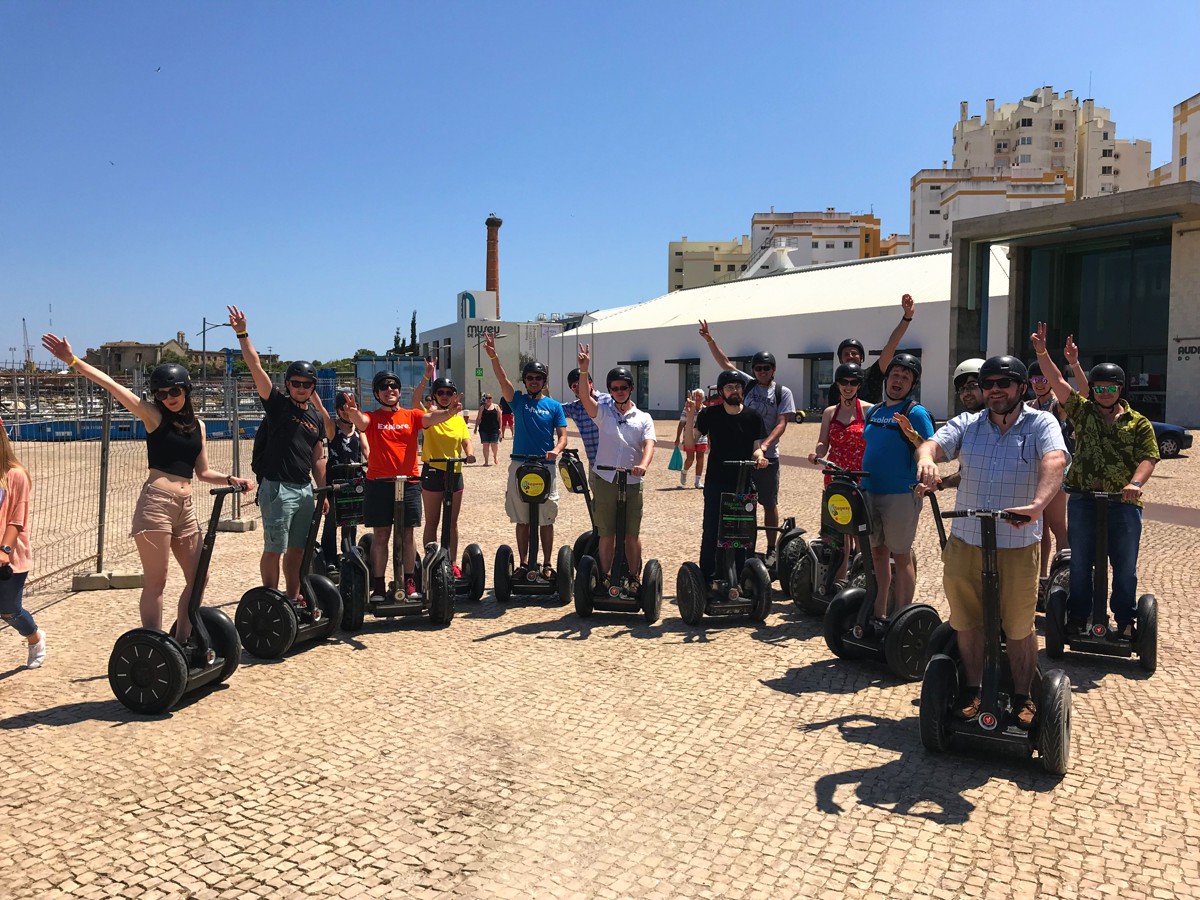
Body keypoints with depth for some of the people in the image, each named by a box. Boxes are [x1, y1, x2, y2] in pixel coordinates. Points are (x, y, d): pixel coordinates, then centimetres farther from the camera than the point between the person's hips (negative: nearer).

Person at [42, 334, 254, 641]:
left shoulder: (198, 425, 14)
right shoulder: (154, 416, 1)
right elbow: (112, 386, -11)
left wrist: (230, 479, 1)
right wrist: (73, 361, -19)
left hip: (185, 506, 6)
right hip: (156, 502, -6)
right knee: (155, 582, -3)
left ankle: (180, 643, 23)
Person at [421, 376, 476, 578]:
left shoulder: (459, 419, 10)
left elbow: (466, 442, 6)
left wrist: (470, 454, -16)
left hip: (454, 473, 4)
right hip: (432, 472, -4)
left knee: (452, 522, 11)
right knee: (432, 522, 4)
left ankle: (452, 563, 21)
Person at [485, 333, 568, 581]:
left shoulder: (554, 406, 6)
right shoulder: (518, 400, 6)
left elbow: (562, 435, 1)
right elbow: (502, 379, -10)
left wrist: (556, 450, -22)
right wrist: (493, 356, -26)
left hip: (546, 467, -1)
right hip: (519, 466, 1)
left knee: (546, 520, 4)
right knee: (522, 520, 6)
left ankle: (547, 566, 14)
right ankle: (523, 564, 16)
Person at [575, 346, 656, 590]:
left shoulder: (643, 418, 7)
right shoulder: (603, 411, 5)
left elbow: (649, 444, -8)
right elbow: (585, 397, -13)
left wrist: (643, 464, -28)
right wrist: (584, 370, -28)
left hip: (632, 483, 0)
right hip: (604, 481, 0)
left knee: (632, 534, 6)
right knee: (606, 535, 7)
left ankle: (634, 578, 19)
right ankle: (606, 578, 19)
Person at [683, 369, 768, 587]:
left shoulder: (752, 417, 3)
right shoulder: (710, 414, -1)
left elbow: (757, 447, 1)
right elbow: (689, 442, -7)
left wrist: (759, 456, -22)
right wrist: (690, 416, -21)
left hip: (743, 483, 1)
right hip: (716, 483, -1)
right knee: (710, 531, -1)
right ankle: (706, 577, 7)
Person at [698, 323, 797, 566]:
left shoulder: (782, 393, 1)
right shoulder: (748, 384, 7)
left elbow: (782, 423, -8)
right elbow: (725, 363, 2)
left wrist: (765, 444, -22)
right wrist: (710, 340, -10)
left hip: (767, 456, -2)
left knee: (769, 504, 5)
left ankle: (771, 549, 13)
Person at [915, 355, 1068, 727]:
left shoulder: (1040, 423, -5)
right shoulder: (966, 424, 5)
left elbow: (1055, 461, -23)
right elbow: (934, 443, -13)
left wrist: (1036, 505, -42)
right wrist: (925, 459, -38)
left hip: (1018, 546, -2)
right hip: (964, 543, 3)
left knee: (1019, 627, 11)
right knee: (967, 622, 14)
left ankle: (1023, 696, 31)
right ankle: (972, 689, 33)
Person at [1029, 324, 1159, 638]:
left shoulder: (1139, 423, 5)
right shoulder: (1083, 411, 7)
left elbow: (1149, 458, -5)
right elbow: (1057, 382, -4)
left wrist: (1135, 483, -23)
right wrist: (1042, 352, -16)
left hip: (1124, 503, -1)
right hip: (1083, 500, 1)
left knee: (1125, 568, 8)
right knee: (1080, 564, 8)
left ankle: (1125, 621, 21)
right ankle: (1077, 617, 19)